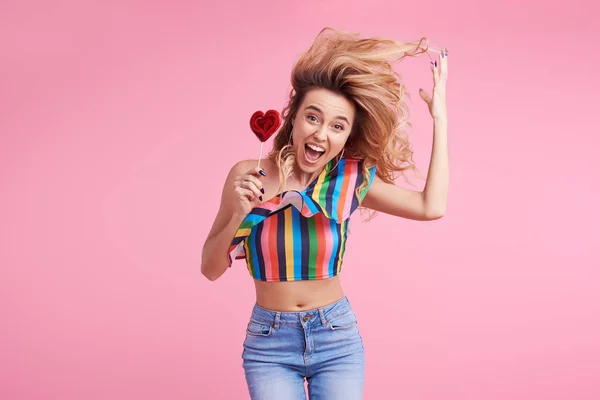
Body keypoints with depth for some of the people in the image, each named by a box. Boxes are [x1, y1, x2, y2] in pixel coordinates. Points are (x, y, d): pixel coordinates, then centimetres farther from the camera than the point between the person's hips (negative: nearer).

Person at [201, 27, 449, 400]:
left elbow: (432, 205, -14)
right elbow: (211, 268, -4)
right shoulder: (248, 176, -8)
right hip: (269, 344, -1)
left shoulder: (349, 179, -5)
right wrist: (239, 214, -21)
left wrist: (439, 116, -10)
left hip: (337, 339, 1)